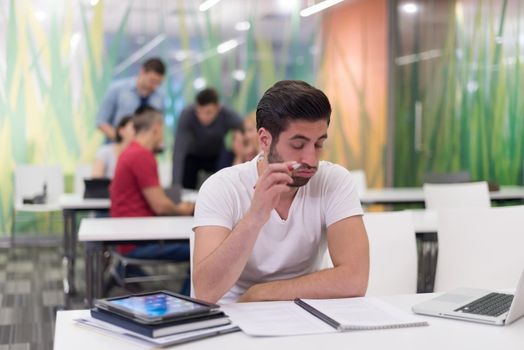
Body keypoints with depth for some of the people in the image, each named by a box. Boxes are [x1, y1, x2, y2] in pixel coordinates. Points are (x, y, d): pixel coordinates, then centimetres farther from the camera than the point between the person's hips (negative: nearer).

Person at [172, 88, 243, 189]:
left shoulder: (229, 116, -31)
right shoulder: (187, 114, -33)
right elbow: (179, 151, -37)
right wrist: (176, 184, -45)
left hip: (216, 157, 1)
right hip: (191, 155, -1)